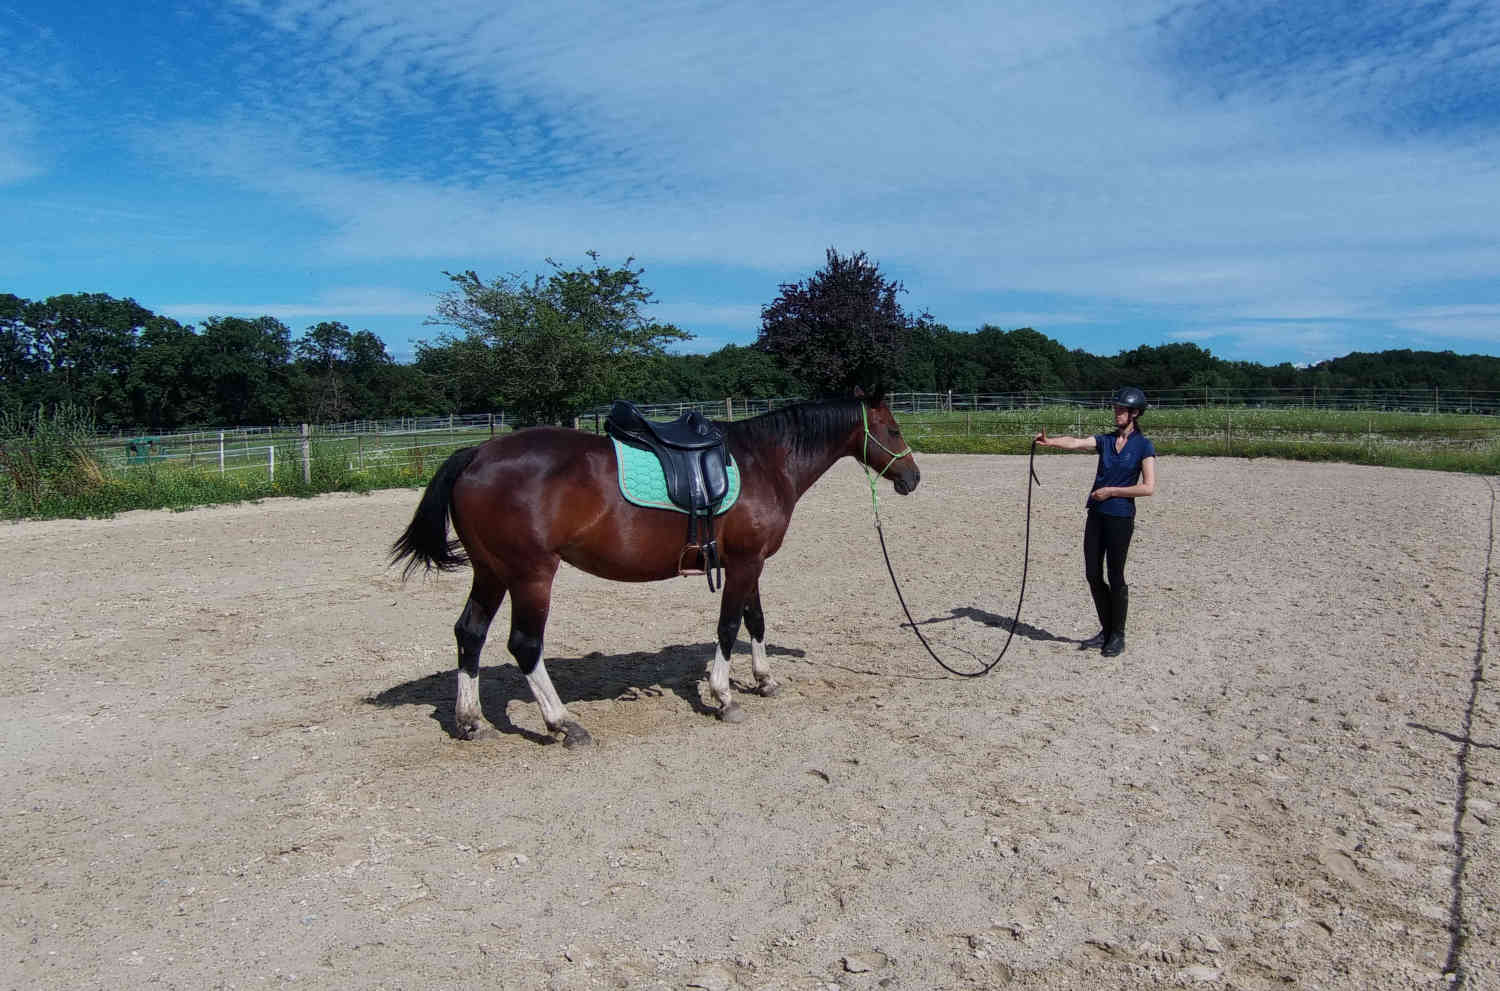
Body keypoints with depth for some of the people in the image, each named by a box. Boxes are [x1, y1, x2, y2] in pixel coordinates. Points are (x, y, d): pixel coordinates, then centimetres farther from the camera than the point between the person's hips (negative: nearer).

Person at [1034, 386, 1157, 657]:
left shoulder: (1144, 446, -4)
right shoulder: (1105, 441, 9)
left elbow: (1149, 487, -12)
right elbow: (1075, 442, -10)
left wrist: (1111, 491, -14)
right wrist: (1050, 441, -29)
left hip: (1121, 516, -5)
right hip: (1096, 514, 5)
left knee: (1115, 577, 0)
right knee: (1093, 574, 7)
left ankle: (1118, 637, 14)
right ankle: (1106, 631, 23)